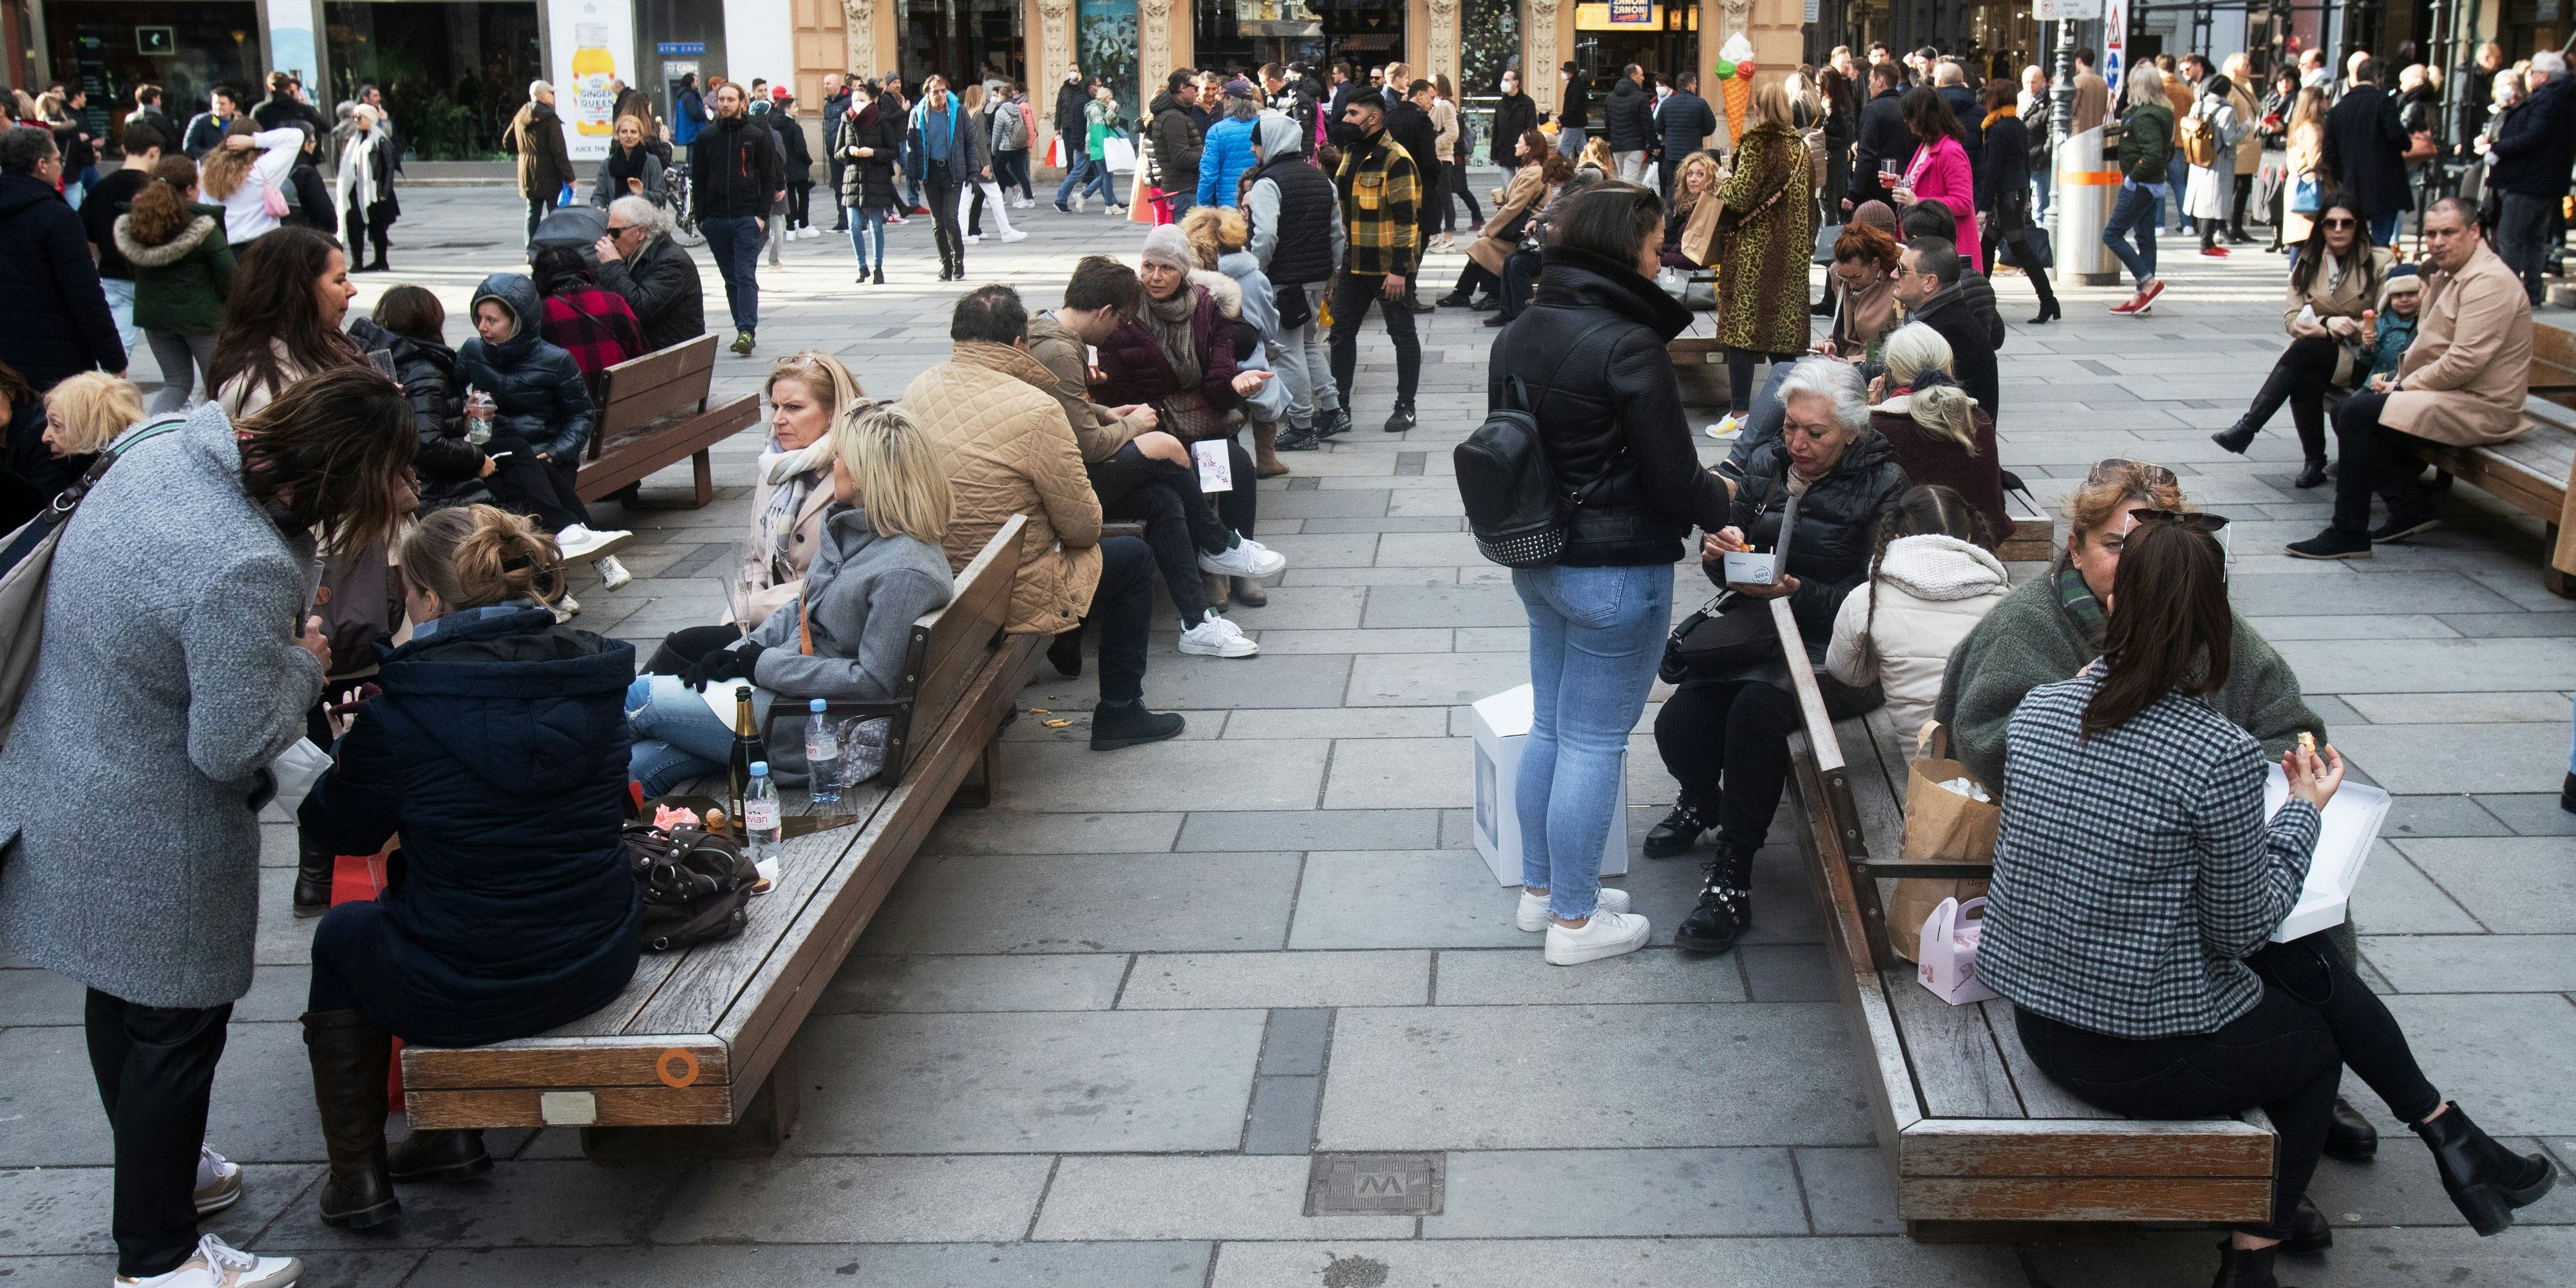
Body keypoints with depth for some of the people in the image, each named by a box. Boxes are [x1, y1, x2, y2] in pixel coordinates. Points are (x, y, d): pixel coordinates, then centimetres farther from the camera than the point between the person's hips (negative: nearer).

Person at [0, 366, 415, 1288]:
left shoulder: (160, 448, -6)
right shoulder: (245, 572, -34)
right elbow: (232, 746, -26)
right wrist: (303, 664, -10)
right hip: (152, 844, -9)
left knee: (121, 1001, 27)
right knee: (176, 1027, 10)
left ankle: (154, 1168, 50)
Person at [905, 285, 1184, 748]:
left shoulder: (917, 391, -3)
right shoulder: (1036, 409, -24)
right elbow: (1083, 526, -17)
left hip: (931, 585, 7)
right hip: (1014, 596, -7)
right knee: (1135, 556, 17)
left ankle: (1065, 653, 54)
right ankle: (1120, 713, 23)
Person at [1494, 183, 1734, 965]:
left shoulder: (1518, 336, 4)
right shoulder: (1631, 347, -21)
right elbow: (1675, 481, -17)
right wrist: (1722, 501, 4)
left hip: (1537, 563, 8)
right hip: (1615, 572, -8)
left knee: (1550, 726, 19)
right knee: (1594, 743, 2)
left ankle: (1541, 889, 32)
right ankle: (1574, 921, 13)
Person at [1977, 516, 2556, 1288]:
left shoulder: (2040, 710, -5)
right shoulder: (2219, 755, -22)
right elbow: (2244, 928, -12)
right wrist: (2305, 811, 1)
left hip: (2037, 1023, 6)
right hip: (2147, 1055, -6)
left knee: (2306, 960, 21)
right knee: (2317, 1040, 25)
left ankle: (2447, 1134, 30)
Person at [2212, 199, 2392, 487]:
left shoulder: (2380, 262, -1)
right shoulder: (2308, 261, 11)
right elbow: (2291, 318, 4)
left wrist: (2324, 330, -14)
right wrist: (2329, 323, -17)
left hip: (2362, 357, -3)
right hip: (2315, 354, 3)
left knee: (2304, 350, -32)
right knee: (2306, 379, -32)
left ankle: (2246, 428, -34)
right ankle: (2314, 463, -24)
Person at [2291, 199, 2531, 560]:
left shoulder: (2489, 282, -19)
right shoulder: (2447, 274, 14)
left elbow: (2464, 362, -26)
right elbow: (2429, 346, 21)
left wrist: (2404, 386, -14)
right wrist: (2396, 380, 2)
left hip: (2480, 408, -11)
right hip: (2447, 391, 11)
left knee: (2359, 413, -21)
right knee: (2349, 406, 12)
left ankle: (2348, 536, -17)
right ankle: (2413, 510, 8)